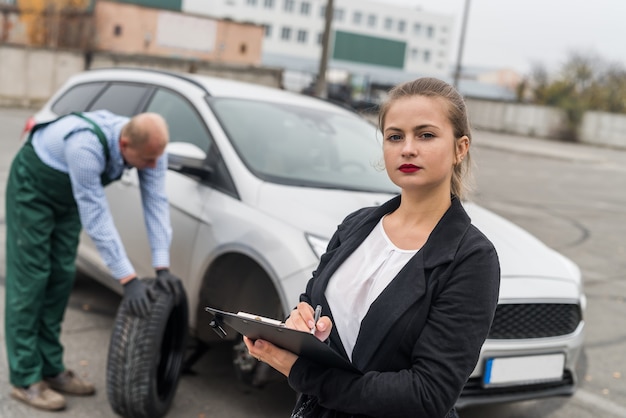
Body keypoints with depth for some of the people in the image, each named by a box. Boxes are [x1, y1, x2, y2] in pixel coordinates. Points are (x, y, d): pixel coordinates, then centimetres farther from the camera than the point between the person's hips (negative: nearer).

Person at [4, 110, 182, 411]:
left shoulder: (149, 145, -23)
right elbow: (96, 218, -39)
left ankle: (51, 368, 15)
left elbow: (156, 202, -22)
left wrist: (162, 267, -28)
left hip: (68, 193, 7)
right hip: (32, 186, -7)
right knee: (30, 279, -6)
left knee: (61, 276, 6)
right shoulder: (85, 147, -42)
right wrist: (128, 279, -38)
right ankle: (26, 379, 1)